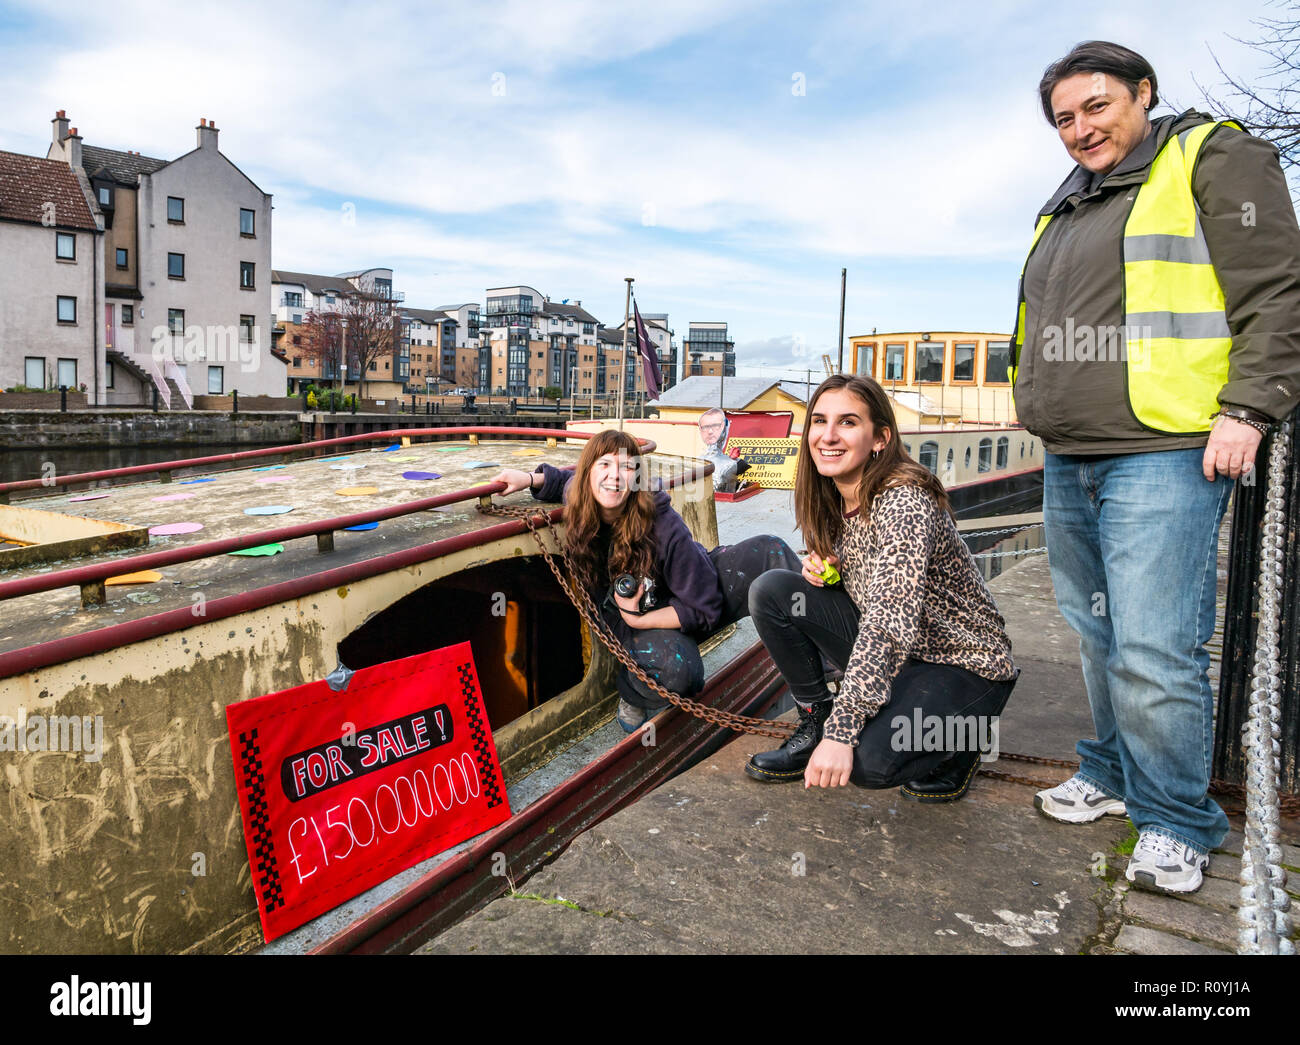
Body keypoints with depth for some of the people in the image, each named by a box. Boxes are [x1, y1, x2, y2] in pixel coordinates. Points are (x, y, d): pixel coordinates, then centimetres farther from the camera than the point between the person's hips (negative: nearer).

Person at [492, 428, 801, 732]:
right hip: (632, 621, 1)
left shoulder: (662, 525, -29)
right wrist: (530, 479, -5)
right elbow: (570, 478, 12)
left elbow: (703, 610, -23)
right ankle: (632, 693, -5)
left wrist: (636, 619, -26)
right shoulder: (581, 508, -17)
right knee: (676, 669, -38)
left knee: (769, 552, -26)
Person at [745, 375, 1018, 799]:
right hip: (891, 653, 7)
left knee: (866, 760, -30)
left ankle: (960, 737, 2)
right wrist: (822, 569, -10)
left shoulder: (904, 503, -26)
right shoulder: (835, 498, -1)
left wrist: (841, 733, -38)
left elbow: (889, 624, -34)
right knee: (771, 590, -10)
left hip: (962, 665, -7)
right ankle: (814, 722, 5)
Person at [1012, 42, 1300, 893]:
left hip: (1163, 455, -8)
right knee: (1099, 637, 14)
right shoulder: (1067, 207, 22)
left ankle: (1176, 822, 7)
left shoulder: (1213, 160, 1)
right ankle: (1115, 774, 30)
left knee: (1152, 650, -10)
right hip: (1069, 462, 8)